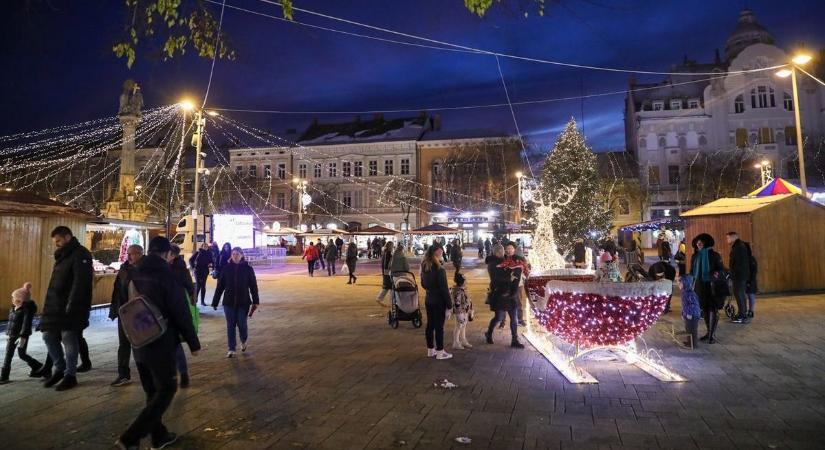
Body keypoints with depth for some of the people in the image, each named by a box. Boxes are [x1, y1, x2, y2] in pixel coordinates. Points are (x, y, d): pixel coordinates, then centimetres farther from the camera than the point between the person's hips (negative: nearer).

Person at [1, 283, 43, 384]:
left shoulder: (27, 310, -18)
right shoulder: (13, 308, 5)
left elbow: (26, 324, -23)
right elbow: (10, 321, 16)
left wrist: (23, 337, -27)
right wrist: (8, 333, 18)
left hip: (22, 336, -7)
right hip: (12, 335, 7)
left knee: (22, 354, 0)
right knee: (8, 355, 6)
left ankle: (37, 366, 20)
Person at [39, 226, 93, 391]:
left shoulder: (80, 255, -11)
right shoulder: (62, 256, 18)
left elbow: (80, 282, -20)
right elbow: (56, 283, 22)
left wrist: (72, 305, -25)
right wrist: (49, 304, 16)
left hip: (71, 308, -9)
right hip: (55, 306, 9)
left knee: (69, 340, -2)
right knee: (48, 337, 11)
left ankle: (70, 375, 9)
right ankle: (60, 369, 26)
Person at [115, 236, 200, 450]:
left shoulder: (132, 274, 5)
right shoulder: (165, 275, -16)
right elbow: (181, 314, -14)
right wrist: (193, 343, -6)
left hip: (139, 344, 8)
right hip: (161, 345, -7)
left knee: (152, 392, 17)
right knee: (166, 390, 4)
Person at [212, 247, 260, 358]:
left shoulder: (248, 269, -4)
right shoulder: (227, 268, -1)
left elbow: (253, 286, -3)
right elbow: (220, 286, 1)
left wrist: (255, 302, -6)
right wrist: (215, 302, 1)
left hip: (243, 302, -1)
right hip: (229, 302, 1)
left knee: (241, 325, 2)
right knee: (230, 326, 5)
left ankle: (243, 341, 32)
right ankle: (231, 349, 17)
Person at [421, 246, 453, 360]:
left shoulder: (424, 268, 3)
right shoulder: (440, 269, -21)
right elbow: (444, 289, -19)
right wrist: (449, 305, -12)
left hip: (428, 300, 7)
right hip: (439, 302, -7)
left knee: (430, 325, 14)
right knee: (439, 327, 2)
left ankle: (430, 350, 25)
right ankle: (439, 352, 11)